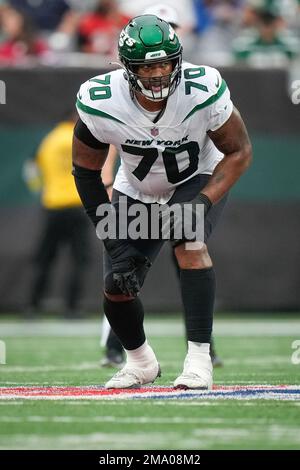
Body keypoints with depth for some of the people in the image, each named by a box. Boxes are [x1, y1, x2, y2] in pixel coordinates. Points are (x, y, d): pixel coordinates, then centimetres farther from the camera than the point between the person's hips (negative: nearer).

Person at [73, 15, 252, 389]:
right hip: (136, 192, 2)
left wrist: (203, 202, -30)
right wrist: (112, 240, -14)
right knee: (117, 288, 0)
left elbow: (239, 152, -17)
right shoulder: (101, 103, -28)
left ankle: (199, 358, -26)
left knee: (189, 244, -32)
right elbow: (86, 170, -12)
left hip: (199, 181, -2)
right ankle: (140, 362, 31)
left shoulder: (202, 91, -32)